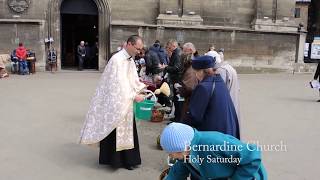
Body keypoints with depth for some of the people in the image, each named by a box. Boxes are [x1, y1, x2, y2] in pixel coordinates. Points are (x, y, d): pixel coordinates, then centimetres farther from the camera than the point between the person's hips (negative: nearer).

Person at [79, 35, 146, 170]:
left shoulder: (130, 60, 8)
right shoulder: (117, 60, -20)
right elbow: (119, 84, -24)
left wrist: (142, 88, -2)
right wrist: (134, 96, -23)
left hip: (126, 103, 8)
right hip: (115, 102, -8)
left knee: (126, 131, 14)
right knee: (115, 132, 4)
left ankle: (126, 158, 25)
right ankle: (114, 159, 18)